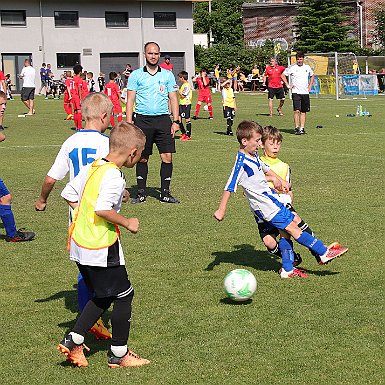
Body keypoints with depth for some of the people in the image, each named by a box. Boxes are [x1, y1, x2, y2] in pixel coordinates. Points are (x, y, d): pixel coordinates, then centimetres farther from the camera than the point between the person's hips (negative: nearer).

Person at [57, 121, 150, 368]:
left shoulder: (91, 168, 7)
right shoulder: (113, 176, -19)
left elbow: (68, 194, 14)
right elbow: (103, 210, -29)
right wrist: (127, 223, -15)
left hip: (79, 246, 9)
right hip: (102, 249, -9)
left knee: (103, 296, 20)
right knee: (124, 295, 7)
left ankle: (73, 341, 14)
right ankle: (119, 354, 15)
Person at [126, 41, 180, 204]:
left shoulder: (167, 75, 10)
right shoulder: (136, 75, 5)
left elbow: (173, 99, 10)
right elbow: (130, 100, 4)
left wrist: (176, 121, 1)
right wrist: (129, 123, -5)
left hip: (163, 119, 1)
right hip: (142, 120, -1)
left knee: (167, 156, -4)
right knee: (142, 158, 3)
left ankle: (165, 193, 4)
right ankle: (141, 193, 13)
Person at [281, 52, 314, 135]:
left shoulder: (307, 67, 9)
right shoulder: (292, 68, -3)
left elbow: (312, 76, 26)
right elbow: (283, 75, 4)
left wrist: (310, 86, 15)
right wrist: (288, 85, -1)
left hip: (305, 92, 4)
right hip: (296, 92, -4)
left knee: (304, 111, 5)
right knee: (297, 110, -14)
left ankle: (302, 128, 11)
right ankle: (296, 128, -9)